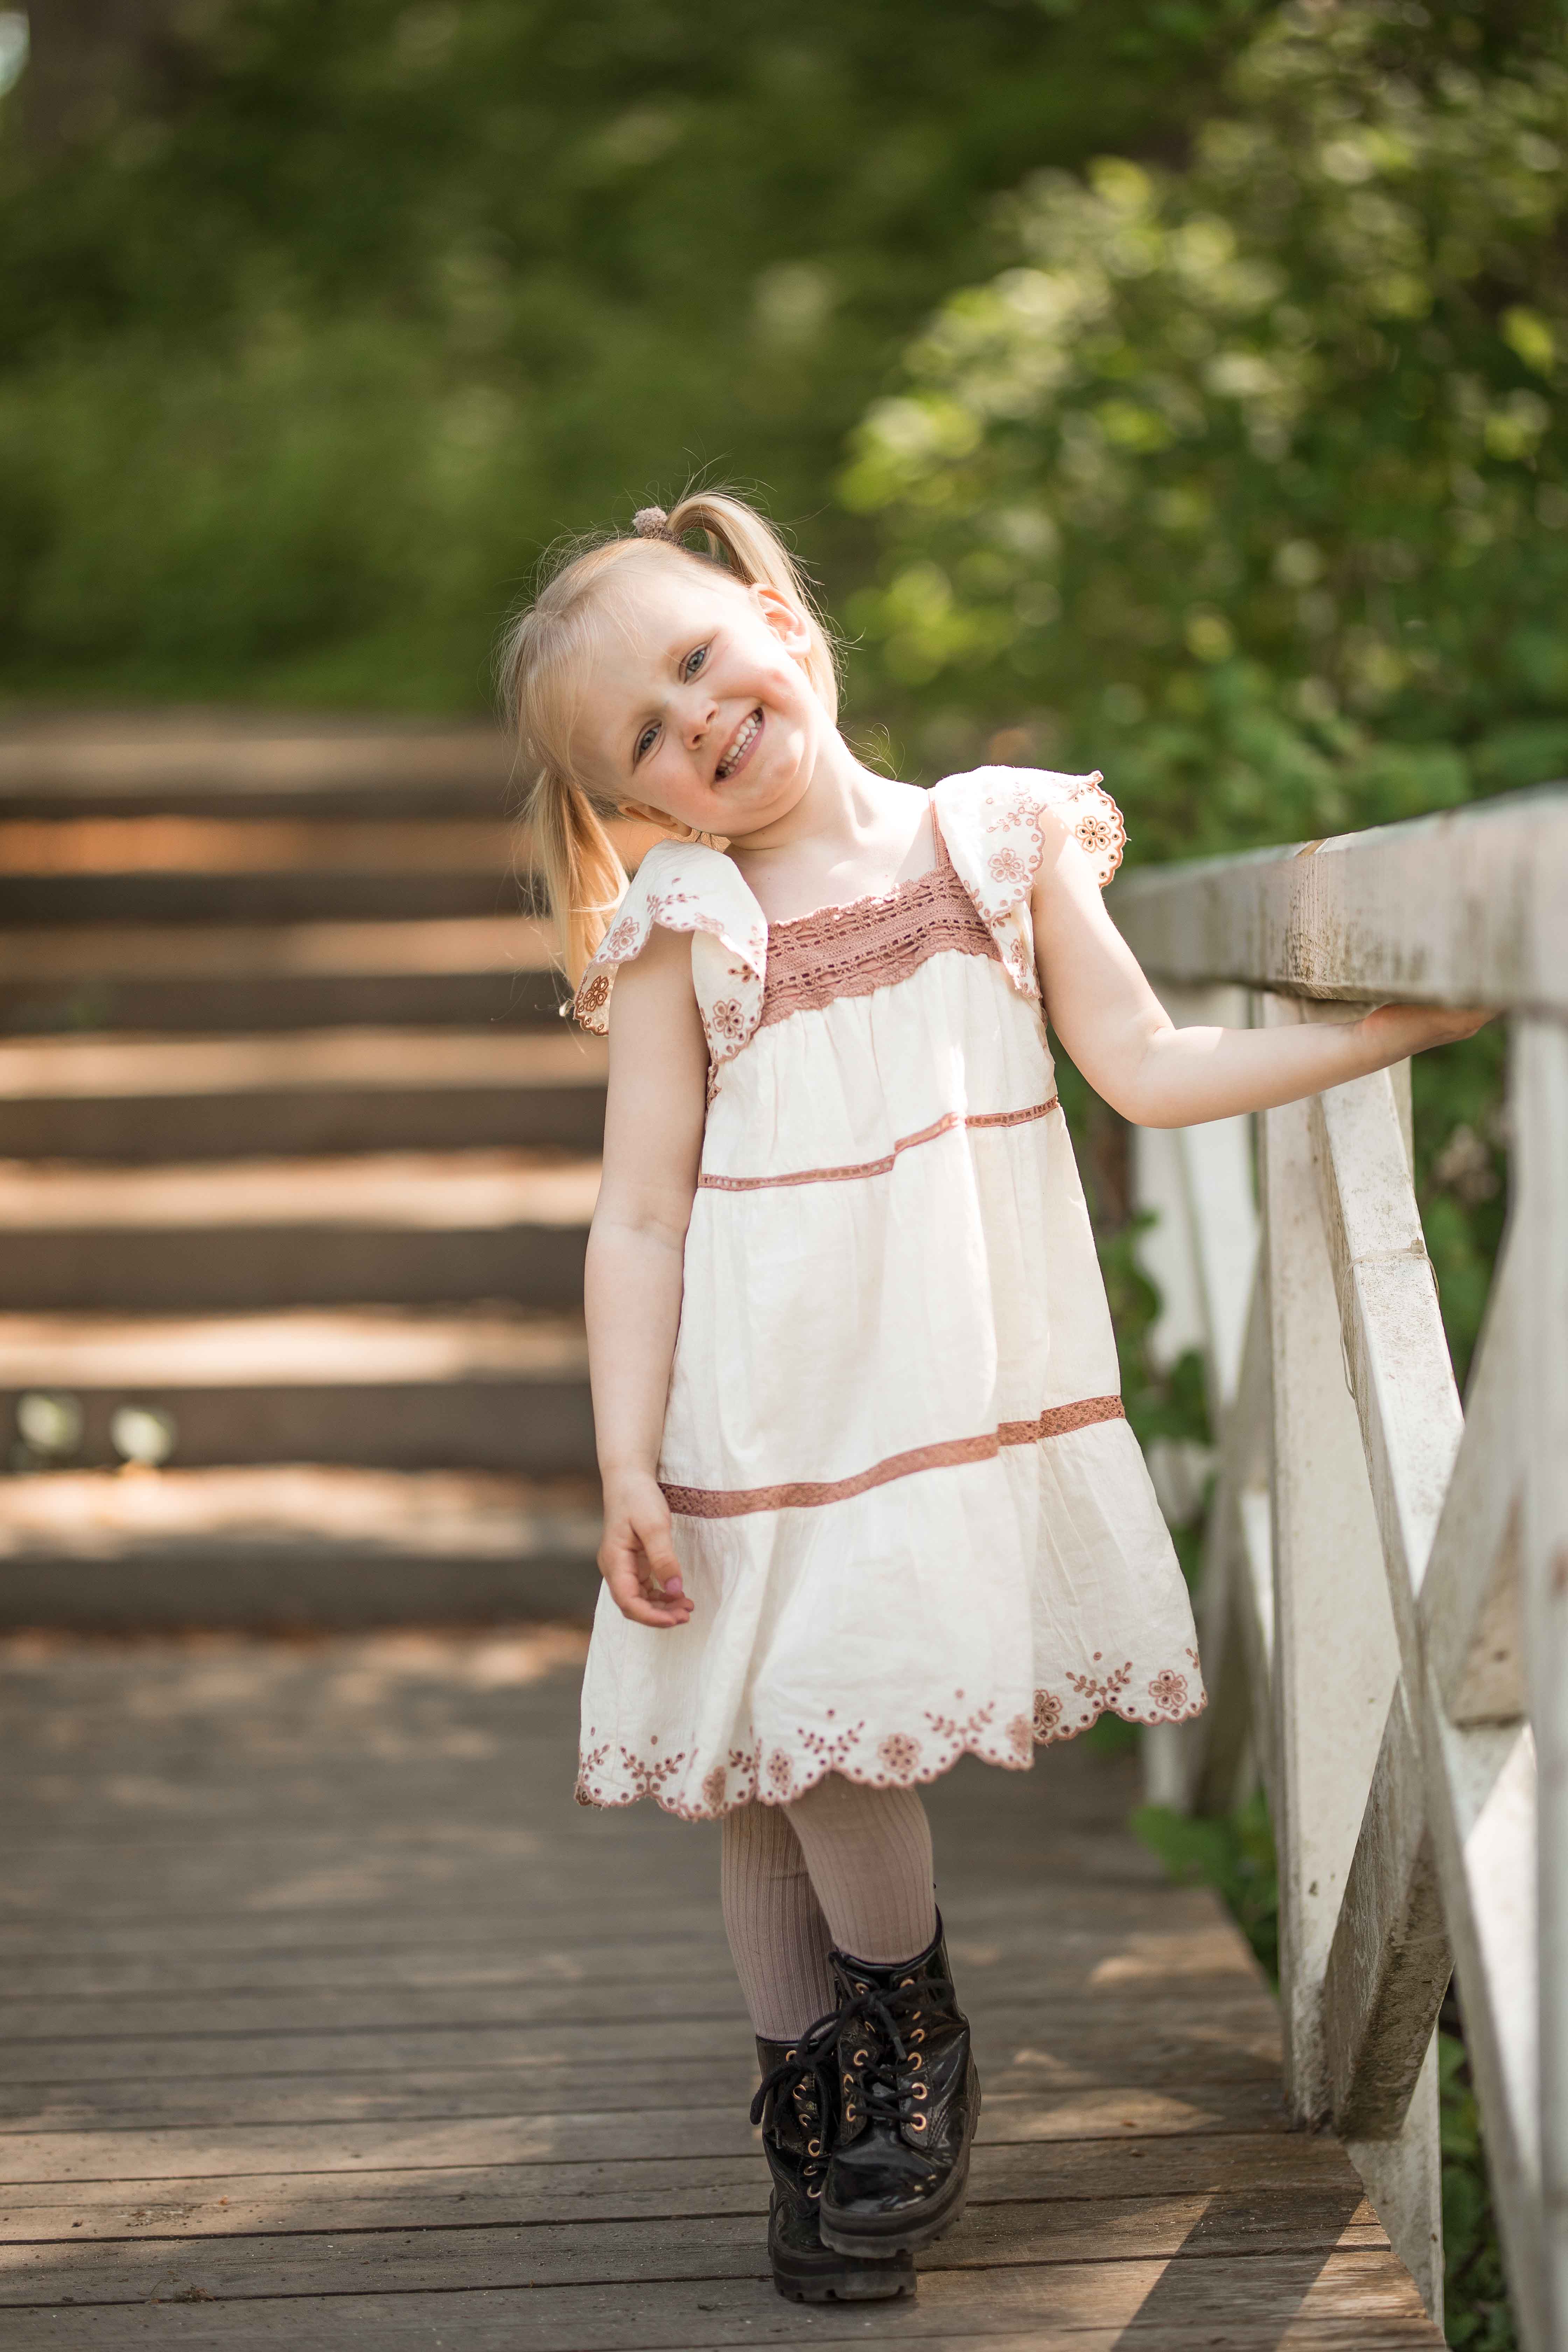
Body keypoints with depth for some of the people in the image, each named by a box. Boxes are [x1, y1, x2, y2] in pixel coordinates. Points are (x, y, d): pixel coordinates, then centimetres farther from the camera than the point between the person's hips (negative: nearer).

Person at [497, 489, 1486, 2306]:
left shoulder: (997, 842, 5)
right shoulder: (683, 942, -1)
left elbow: (1150, 1072, 7)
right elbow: (640, 1219, -4)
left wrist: (1394, 1025, 5)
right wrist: (626, 1468, -10)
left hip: (967, 1390, 0)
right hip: (767, 1421, 0)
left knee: (837, 1731, -7)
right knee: (767, 1757, 2)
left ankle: (901, 2056, 18)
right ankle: (819, 2125, 20)